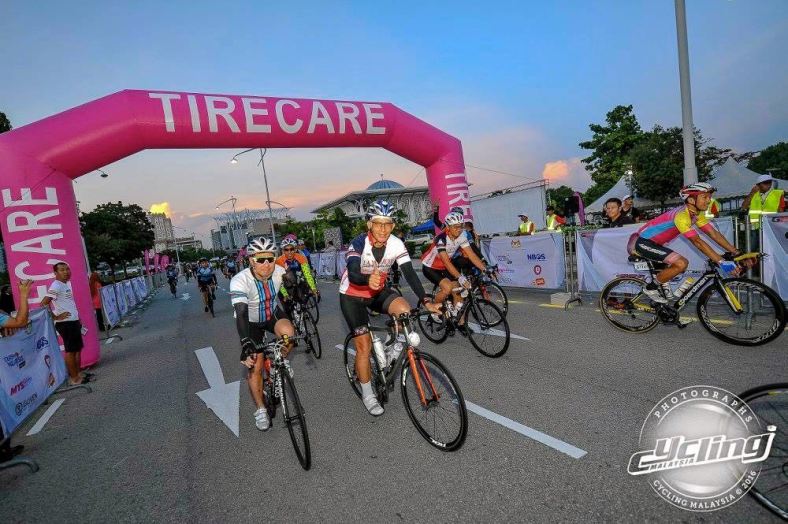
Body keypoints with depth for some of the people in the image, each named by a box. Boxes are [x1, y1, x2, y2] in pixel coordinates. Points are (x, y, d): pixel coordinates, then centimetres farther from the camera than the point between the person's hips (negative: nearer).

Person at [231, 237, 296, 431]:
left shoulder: (279, 272, -24)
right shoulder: (240, 281, -34)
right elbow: (241, 313, -43)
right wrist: (246, 344, -53)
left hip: (273, 314, 2)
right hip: (251, 322, -2)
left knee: (288, 332, -31)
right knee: (255, 365, -6)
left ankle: (281, 360, 3)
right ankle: (260, 409, 15)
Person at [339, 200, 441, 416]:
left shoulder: (396, 244, -17)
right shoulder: (358, 244, -28)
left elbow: (409, 273, -21)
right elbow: (352, 274, -43)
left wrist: (426, 301, -31)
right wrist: (368, 280, -66)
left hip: (378, 292, 3)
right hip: (352, 296, -3)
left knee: (404, 310, -24)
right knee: (364, 345, -5)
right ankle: (368, 395, 15)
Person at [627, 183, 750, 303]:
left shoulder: (697, 214, 5)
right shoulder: (681, 215, -24)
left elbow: (714, 234, 3)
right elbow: (697, 241, -28)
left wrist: (736, 253, -3)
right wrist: (722, 262, -30)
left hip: (653, 243, 10)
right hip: (643, 242, -10)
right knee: (681, 264, -21)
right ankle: (651, 288, -5)